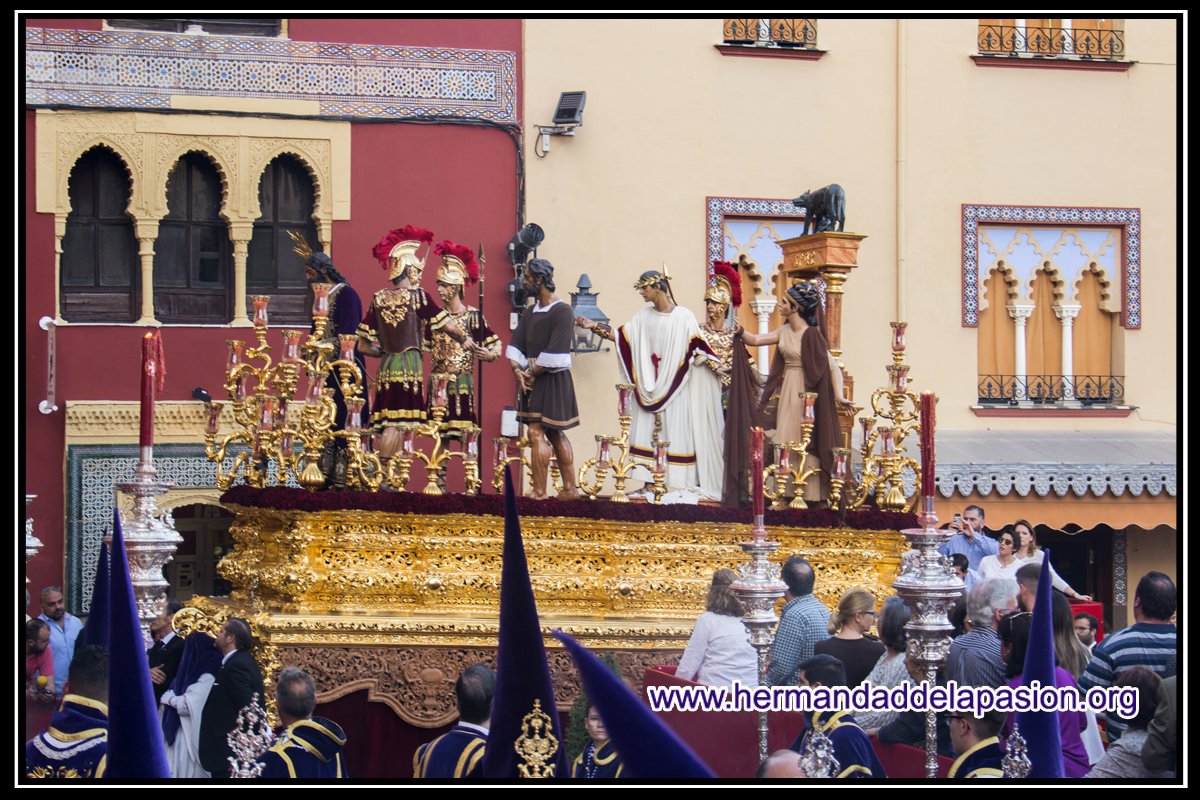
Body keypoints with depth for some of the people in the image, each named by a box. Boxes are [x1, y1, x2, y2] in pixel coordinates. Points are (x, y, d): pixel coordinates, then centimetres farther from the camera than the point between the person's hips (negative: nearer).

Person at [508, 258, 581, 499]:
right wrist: (517, 371, -10)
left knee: (536, 432, -13)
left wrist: (532, 374, -13)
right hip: (533, 380, 8)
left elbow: (554, 353, -18)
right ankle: (569, 488, 18)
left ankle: (539, 492, -12)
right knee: (555, 434, 12)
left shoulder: (562, 312, -12)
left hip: (553, 380, -8)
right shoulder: (530, 313, 13)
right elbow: (515, 345, 7)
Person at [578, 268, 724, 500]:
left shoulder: (683, 316, -4)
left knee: (675, 434, -5)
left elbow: (698, 346, -6)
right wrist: (595, 326, 1)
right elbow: (620, 336, 9)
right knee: (648, 433, 1)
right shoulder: (643, 315, 10)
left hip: (674, 386, -5)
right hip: (649, 387, 5)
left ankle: (680, 483, -4)